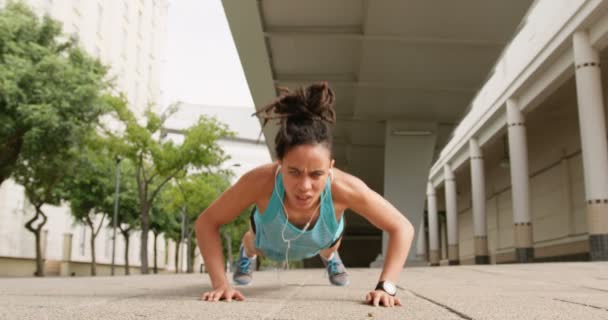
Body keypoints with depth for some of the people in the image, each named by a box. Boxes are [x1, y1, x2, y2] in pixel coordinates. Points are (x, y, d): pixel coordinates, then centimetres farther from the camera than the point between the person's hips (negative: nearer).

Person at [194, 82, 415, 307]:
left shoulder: (344, 187, -49)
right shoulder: (259, 182, -49)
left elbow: (402, 228, -34)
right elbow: (206, 223, -32)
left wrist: (386, 287, -43)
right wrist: (220, 283, -41)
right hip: (270, 241, 0)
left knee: (328, 250, 36)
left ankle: (330, 257, 72)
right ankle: (247, 255, 70)